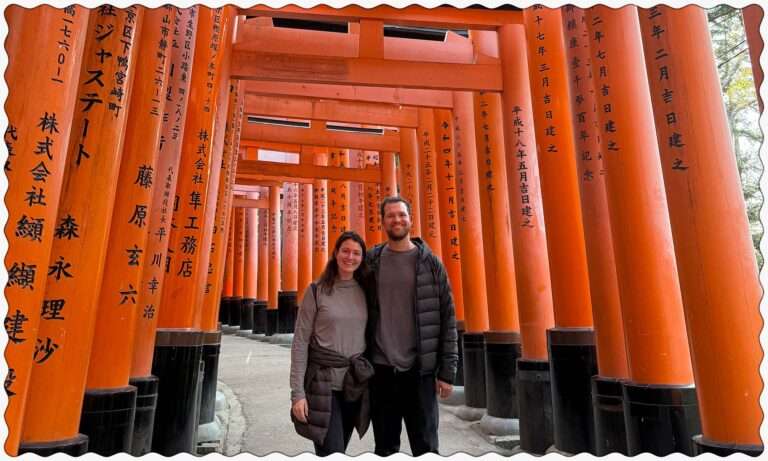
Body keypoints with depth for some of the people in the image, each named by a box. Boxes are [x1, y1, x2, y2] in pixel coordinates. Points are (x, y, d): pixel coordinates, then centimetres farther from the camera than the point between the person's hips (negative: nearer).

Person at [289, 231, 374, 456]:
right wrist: (297, 392, -11)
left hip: (356, 384, 4)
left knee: (335, 451, 16)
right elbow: (300, 343, -6)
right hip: (323, 383, -4)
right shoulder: (316, 291, -6)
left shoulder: (365, 292, 4)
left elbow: (371, 336, 10)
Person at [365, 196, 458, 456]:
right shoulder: (370, 263, 3)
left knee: (426, 448, 7)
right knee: (385, 448, 14)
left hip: (420, 371, -1)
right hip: (380, 371, 2)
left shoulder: (430, 263, -1)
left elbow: (447, 319, -2)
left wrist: (447, 371, -5)